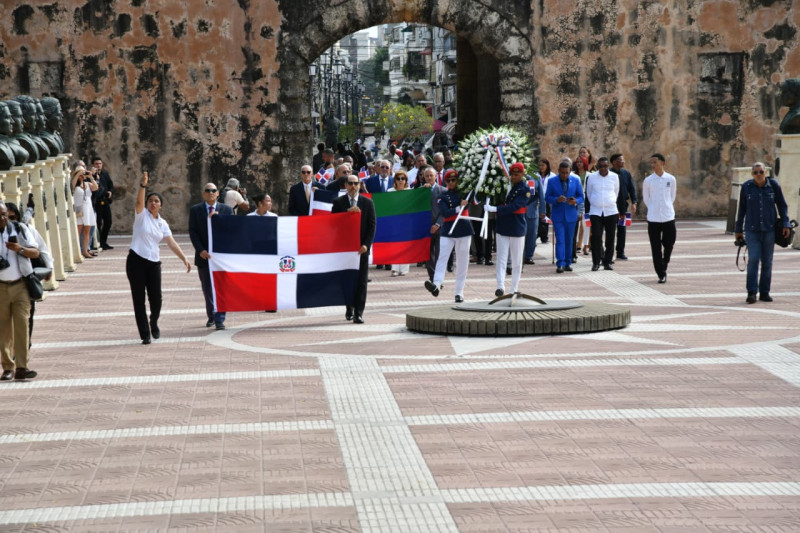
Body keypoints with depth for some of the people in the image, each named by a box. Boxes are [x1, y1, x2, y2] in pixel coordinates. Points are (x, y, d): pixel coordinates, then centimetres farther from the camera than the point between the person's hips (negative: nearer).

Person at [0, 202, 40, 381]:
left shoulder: (20, 230, 3)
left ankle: (21, 367, -10)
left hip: (20, 286, 0)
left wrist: (20, 249, -17)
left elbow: (35, 252, 2)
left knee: (22, 324, -9)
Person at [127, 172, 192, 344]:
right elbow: (139, 201, -20)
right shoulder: (141, 215, 0)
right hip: (136, 261, -3)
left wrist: (184, 259, -1)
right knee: (139, 299, -2)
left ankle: (154, 324, 29)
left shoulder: (162, 224, 11)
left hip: (154, 263, 3)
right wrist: (143, 185, -37)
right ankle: (145, 334, 4)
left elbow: (172, 243, 9)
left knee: (156, 298, -1)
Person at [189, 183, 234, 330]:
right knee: (207, 288, 9)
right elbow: (193, 232, -1)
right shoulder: (195, 210, 5)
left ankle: (220, 319, -5)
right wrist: (201, 250, -13)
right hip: (204, 255, 1)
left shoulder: (226, 210, 5)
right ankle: (211, 316, 23)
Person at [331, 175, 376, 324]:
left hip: (361, 248, 0)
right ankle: (349, 308, 23)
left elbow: (372, 225, 2)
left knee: (361, 281, -5)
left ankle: (358, 313, -6)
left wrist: (366, 244, -9)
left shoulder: (367, 203, 5)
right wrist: (348, 212, -18)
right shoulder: (338, 202, 4)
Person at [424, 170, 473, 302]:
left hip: (463, 230, 1)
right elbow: (445, 212, -12)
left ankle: (459, 292, 4)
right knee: (442, 257, -16)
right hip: (448, 231, -1)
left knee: (462, 262, 1)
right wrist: (459, 208, -21)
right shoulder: (442, 197, 2)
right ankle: (436, 284, -31)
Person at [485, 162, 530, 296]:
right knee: (501, 259, -5)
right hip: (502, 227, 3)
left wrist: (495, 209, -29)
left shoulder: (525, 189, -9)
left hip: (517, 228, -3)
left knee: (516, 261, 6)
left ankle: (514, 289, 14)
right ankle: (500, 286, -12)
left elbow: (514, 206, -22)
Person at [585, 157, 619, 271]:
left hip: (611, 211, 1)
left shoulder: (614, 177, 3)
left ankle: (607, 262, 11)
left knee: (610, 238, 2)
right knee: (596, 237, -7)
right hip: (595, 212, -1)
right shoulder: (591, 177, 1)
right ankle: (596, 262, 0)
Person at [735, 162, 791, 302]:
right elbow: (742, 209, 6)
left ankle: (764, 292, 13)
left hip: (769, 229, 1)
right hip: (752, 230, -1)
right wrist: (738, 229, 9)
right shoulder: (746, 187, -2)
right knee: (753, 259, -13)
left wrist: (786, 224, -4)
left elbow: (782, 205, 6)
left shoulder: (773, 185, -2)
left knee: (767, 261, 4)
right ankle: (751, 293, -11)